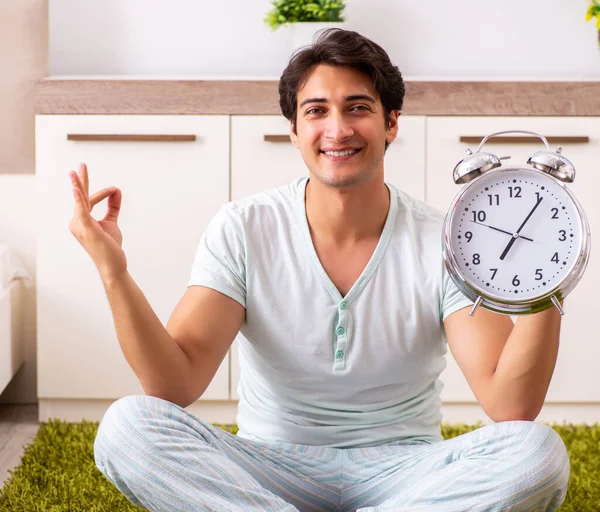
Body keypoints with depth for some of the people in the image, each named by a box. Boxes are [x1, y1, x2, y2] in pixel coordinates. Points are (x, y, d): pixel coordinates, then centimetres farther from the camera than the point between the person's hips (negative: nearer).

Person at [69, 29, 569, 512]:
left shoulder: (444, 242, -7)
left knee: (538, 451, -28)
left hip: (400, 469, 0)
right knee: (125, 426, -25)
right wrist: (115, 273, -27)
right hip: (269, 467, 0)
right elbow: (176, 385, -15)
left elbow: (510, 406, -16)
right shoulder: (243, 230, -6)